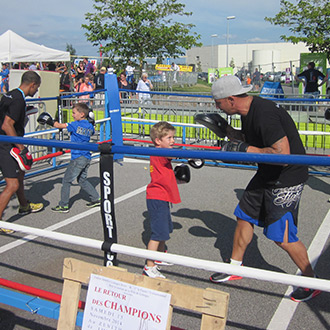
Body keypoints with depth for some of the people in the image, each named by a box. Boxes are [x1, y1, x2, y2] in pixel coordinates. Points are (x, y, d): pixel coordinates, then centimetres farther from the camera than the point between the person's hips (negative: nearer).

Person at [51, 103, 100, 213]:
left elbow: (58, 125, -8)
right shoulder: (90, 126, 8)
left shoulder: (75, 125, -10)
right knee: (82, 180, 22)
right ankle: (96, 199, 22)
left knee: (66, 181, 1)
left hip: (78, 158, -7)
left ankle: (63, 206, 4)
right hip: (87, 158, 8)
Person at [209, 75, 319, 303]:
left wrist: (245, 149, -27)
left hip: (287, 178, -10)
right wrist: (229, 132, 2)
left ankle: (312, 282, 20)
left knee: (283, 238, -3)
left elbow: (283, 154, -33)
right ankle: (235, 267, 34)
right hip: (267, 174, 10)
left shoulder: (265, 114, -28)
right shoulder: (248, 111, 2)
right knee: (244, 217, 15)